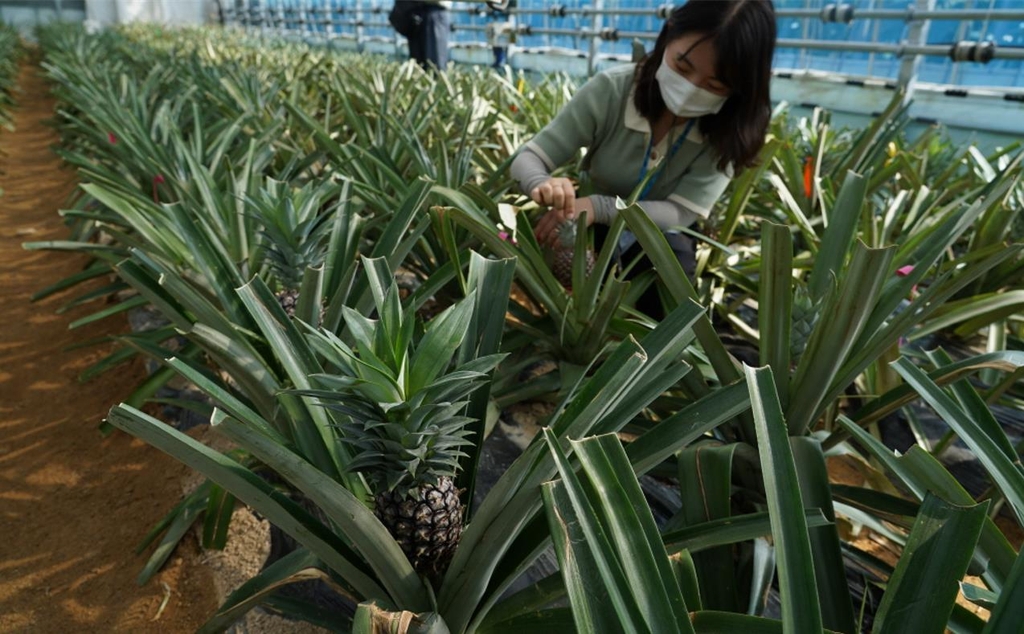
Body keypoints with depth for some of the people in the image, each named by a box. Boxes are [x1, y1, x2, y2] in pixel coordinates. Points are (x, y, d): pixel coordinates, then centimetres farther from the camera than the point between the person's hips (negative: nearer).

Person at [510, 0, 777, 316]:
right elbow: (528, 158, -21)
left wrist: (599, 207, -44)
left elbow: (682, 213, -27)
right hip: (588, 234, 0)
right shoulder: (610, 90, -24)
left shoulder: (729, 129, -21)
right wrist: (542, 185, -47)